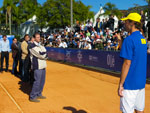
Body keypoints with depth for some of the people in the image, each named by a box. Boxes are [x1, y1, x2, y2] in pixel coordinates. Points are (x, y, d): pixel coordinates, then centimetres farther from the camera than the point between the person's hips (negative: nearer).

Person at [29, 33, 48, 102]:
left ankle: (39, 94, 28)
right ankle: (32, 97, 1)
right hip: (37, 66, -9)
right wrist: (45, 53, -1)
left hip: (42, 66, 9)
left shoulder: (40, 46, 18)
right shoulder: (33, 47, -12)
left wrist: (43, 54, -9)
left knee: (42, 81, 14)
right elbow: (42, 55, -19)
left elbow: (45, 55, 9)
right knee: (37, 82, -8)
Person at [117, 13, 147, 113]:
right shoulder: (143, 39, 10)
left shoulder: (129, 39, -16)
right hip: (142, 82, 8)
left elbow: (127, 63, -20)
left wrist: (121, 84, -15)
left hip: (130, 83, -8)